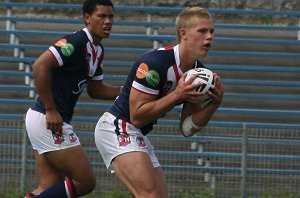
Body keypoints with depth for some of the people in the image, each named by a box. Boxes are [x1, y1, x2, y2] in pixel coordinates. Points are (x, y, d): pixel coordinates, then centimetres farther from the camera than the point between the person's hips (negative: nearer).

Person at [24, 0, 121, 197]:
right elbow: (40, 65, -25)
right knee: (86, 181, -7)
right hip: (48, 121, -10)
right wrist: (51, 110, -23)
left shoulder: (97, 50, 15)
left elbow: (96, 89, 25)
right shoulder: (77, 42, -16)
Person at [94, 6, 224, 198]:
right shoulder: (154, 62, -22)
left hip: (138, 136, 10)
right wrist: (176, 95, -25)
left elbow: (188, 127, 5)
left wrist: (214, 103, -11)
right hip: (117, 127, -10)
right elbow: (137, 116, -22)